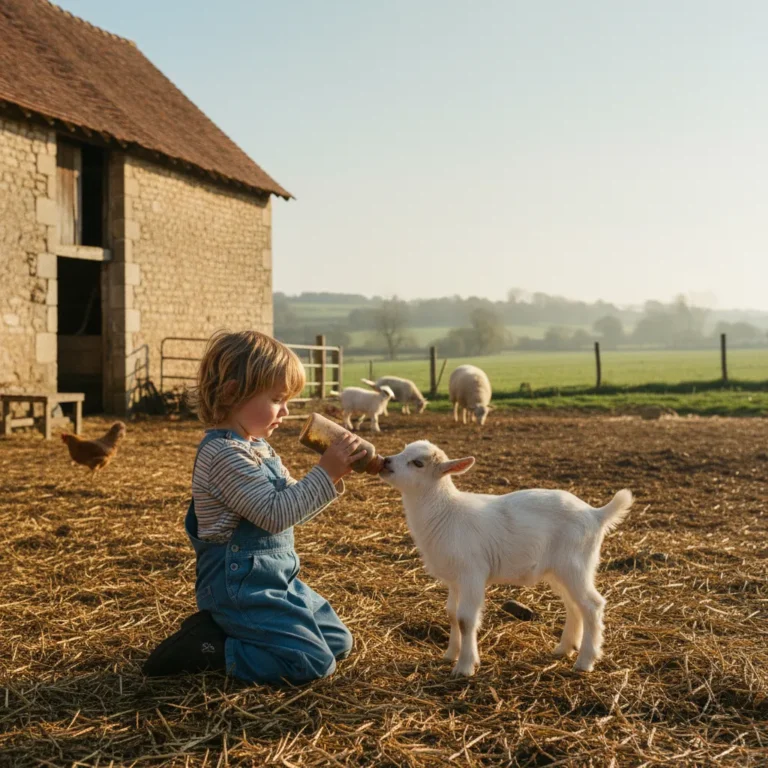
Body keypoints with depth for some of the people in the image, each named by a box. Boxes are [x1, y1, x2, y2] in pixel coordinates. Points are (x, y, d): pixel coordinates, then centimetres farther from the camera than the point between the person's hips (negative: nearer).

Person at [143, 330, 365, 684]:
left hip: (274, 580, 10)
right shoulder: (224, 454, -21)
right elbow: (276, 514, -25)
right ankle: (206, 648, -5)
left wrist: (330, 475, 0)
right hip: (241, 586, -10)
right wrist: (325, 473, -24)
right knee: (314, 662, -17)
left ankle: (220, 631, 15)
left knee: (338, 643, 17)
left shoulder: (257, 448, 11)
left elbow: (294, 504, 16)